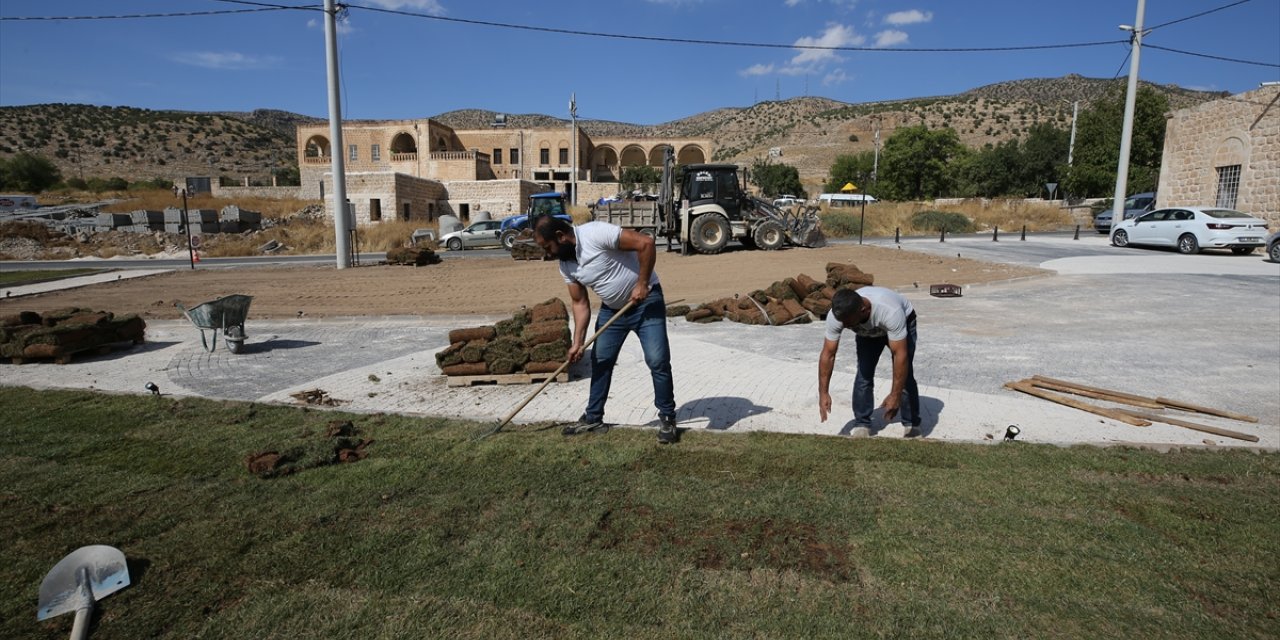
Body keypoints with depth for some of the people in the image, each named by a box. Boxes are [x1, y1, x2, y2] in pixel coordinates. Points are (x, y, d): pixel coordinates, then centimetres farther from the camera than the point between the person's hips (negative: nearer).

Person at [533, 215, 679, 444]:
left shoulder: (596, 233, -27)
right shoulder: (566, 265, -2)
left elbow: (645, 243, -29)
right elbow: (580, 303, 3)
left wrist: (642, 284, -24)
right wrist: (578, 342, -4)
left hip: (645, 302, -7)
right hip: (612, 309, 7)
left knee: (658, 361, -11)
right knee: (600, 361, 10)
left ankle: (667, 418, 6)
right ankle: (593, 417, 24)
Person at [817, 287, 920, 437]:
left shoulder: (891, 311, -47)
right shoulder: (835, 316, -36)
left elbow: (901, 355, -44)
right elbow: (828, 354, -27)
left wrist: (895, 395, -45)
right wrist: (823, 392, -30)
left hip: (903, 321, -3)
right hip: (867, 331, 3)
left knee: (904, 375, -11)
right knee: (863, 374, -9)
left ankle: (912, 425, 7)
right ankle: (862, 425, 4)